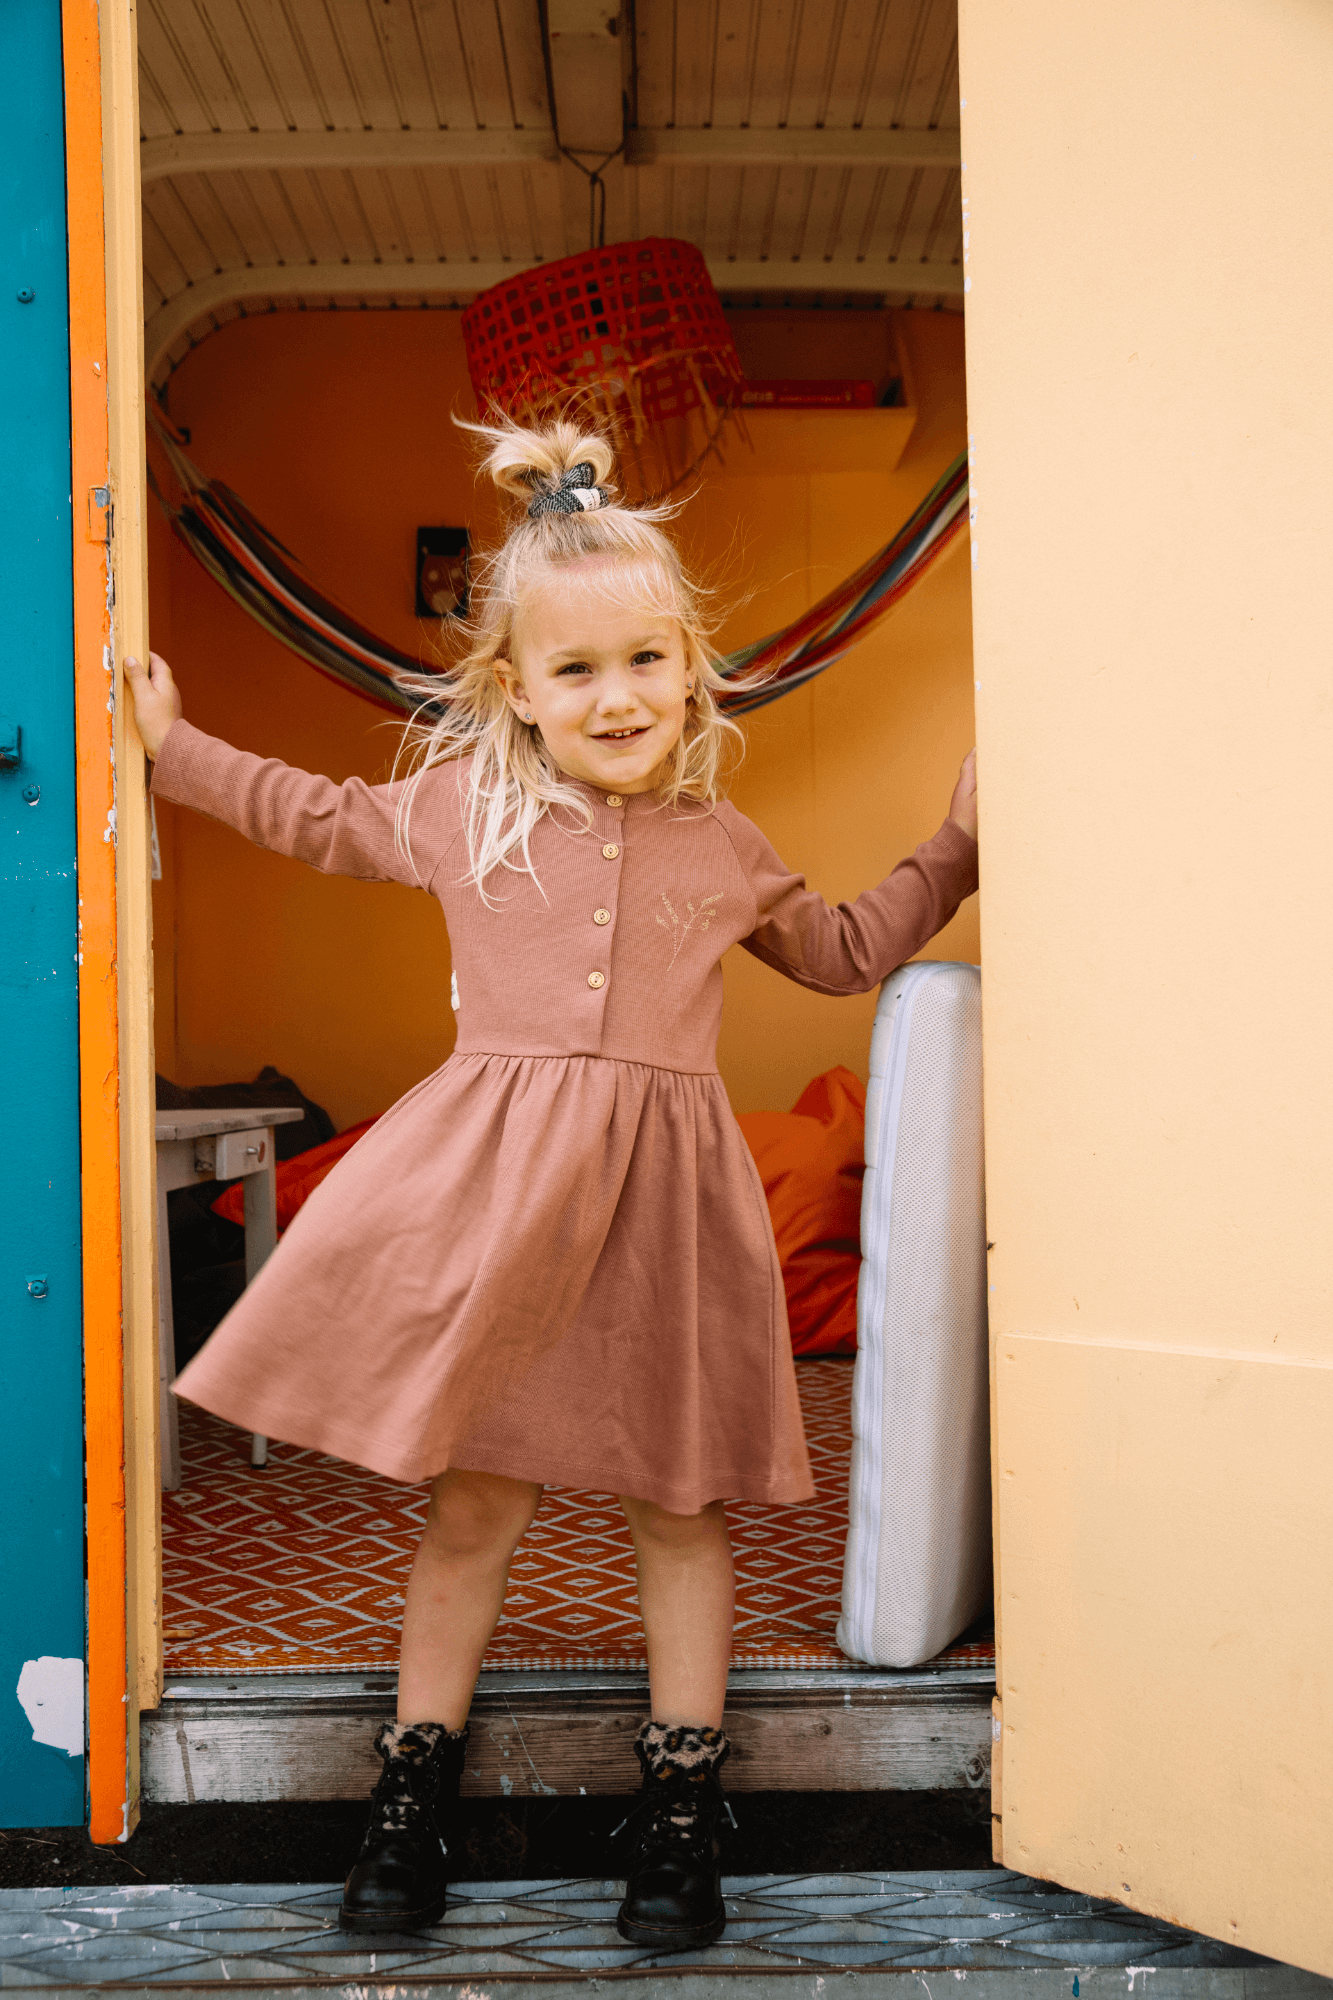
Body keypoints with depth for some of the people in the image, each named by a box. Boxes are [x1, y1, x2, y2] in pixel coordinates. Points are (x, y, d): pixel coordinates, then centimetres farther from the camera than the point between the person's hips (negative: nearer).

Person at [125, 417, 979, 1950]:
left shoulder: (721, 844, 10)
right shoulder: (456, 802, 6)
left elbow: (844, 952, 25)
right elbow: (315, 817, 24)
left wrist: (957, 849, 19)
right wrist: (168, 746, 25)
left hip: (662, 1185, 2)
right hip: (490, 1181, -1)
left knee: (679, 1492, 7)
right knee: (472, 1492, 3)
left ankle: (682, 1800, 23)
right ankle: (414, 1783, 22)